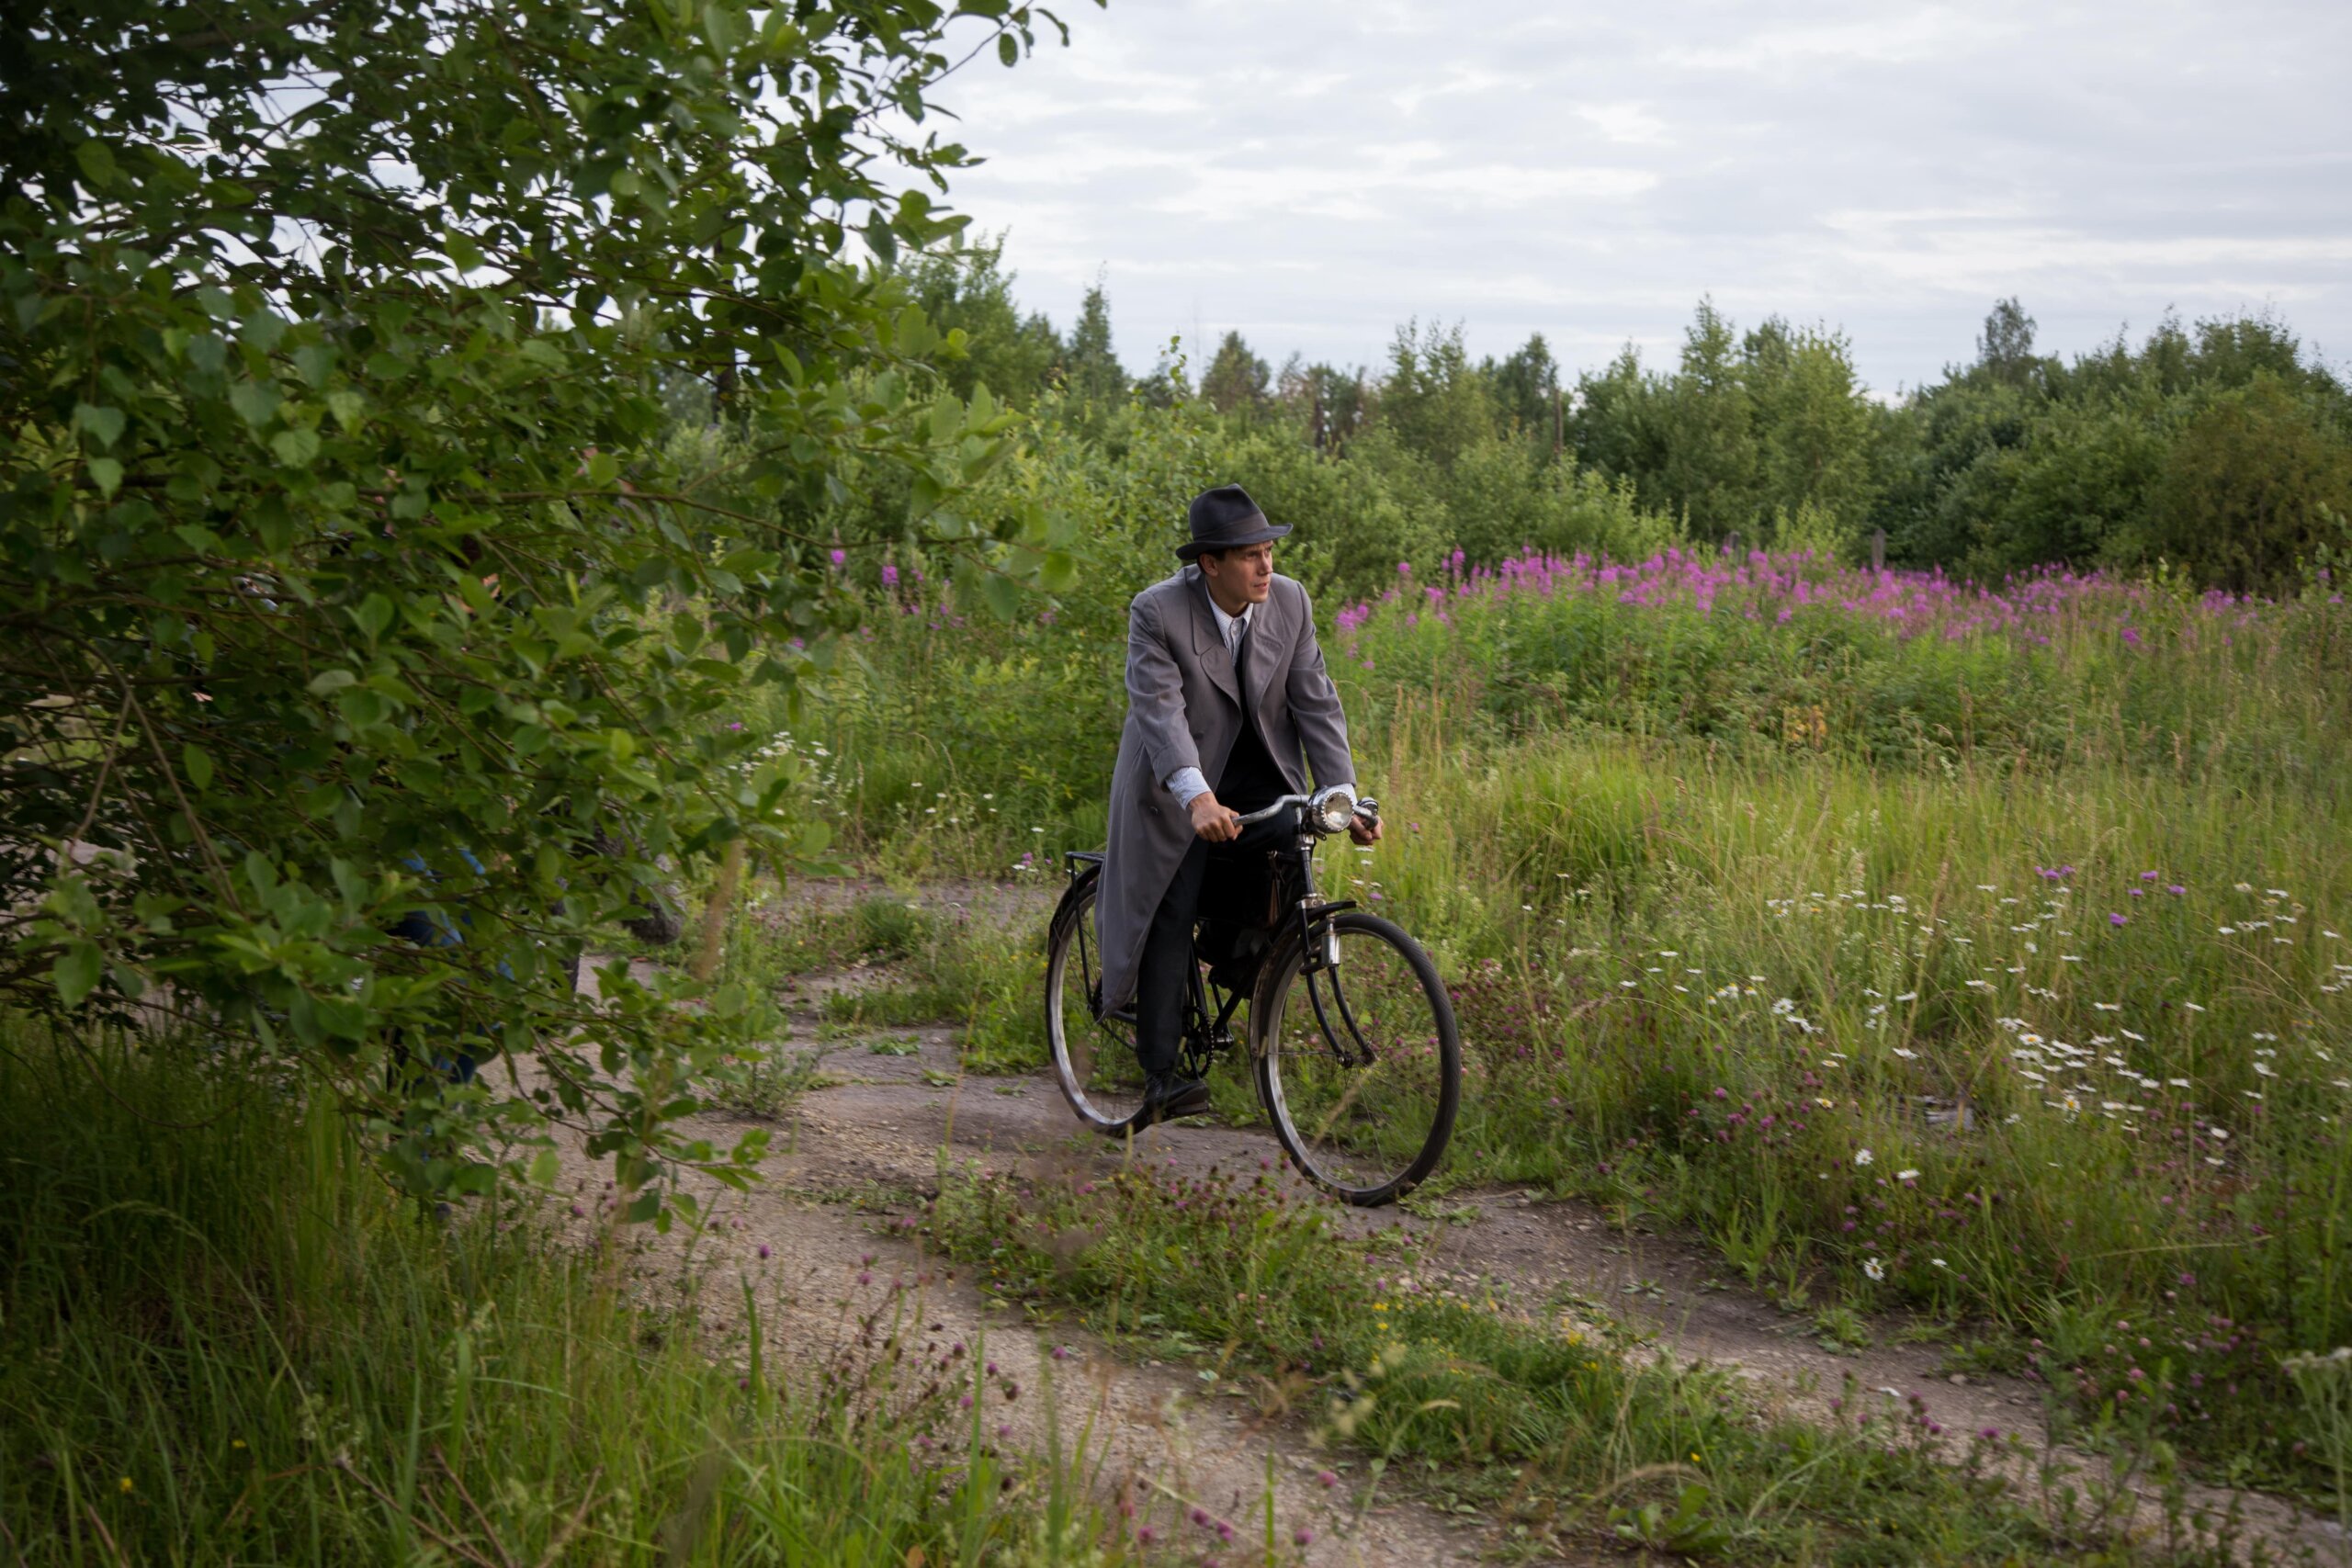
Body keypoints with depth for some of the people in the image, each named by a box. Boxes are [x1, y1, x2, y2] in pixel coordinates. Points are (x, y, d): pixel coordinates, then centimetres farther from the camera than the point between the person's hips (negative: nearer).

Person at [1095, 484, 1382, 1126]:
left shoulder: (1289, 602, -9)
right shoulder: (1157, 611, -21)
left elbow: (1315, 702, -8)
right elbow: (1159, 709, -31)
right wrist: (1197, 797, -46)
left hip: (1259, 776, 4)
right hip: (1177, 783, -4)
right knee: (1170, 918, -8)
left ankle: (1232, 973, 14)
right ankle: (1159, 1075, -3)